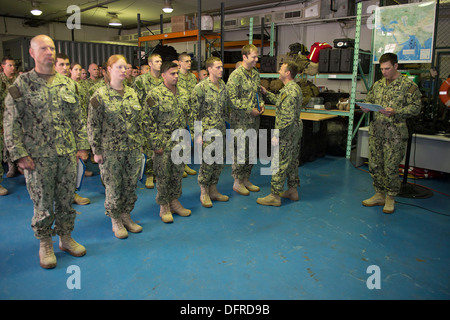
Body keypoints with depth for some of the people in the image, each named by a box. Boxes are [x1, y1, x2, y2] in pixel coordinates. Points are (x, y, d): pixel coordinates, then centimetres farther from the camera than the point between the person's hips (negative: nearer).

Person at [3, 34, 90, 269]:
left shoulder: (67, 83, 7)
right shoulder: (21, 84, -3)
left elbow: (78, 119, 10)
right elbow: (11, 124, -4)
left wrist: (82, 146, 5)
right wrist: (20, 154, -9)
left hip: (68, 154, 3)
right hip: (38, 157, -3)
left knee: (67, 200, 12)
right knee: (43, 204, 7)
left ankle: (66, 237, 31)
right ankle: (45, 244, 26)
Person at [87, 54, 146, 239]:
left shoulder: (132, 93, 8)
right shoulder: (100, 96, -6)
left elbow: (140, 121, 13)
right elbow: (93, 125, -6)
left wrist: (141, 142, 10)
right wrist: (96, 151, -8)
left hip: (133, 149, 5)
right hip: (111, 150, -4)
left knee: (131, 184, 11)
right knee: (113, 186, 5)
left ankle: (126, 215, 30)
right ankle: (115, 220, 23)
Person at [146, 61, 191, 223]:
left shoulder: (183, 93, 7)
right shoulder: (154, 94, -12)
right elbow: (151, 121, -12)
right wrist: (156, 144, -14)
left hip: (180, 143, 6)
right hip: (163, 144, -5)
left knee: (178, 173, 14)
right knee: (163, 176, 5)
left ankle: (174, 201, 30)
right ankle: (163, 206, 20)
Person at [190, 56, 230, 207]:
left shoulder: (223, 86, 9)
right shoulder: (201, 87, -12)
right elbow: (194, 112, -12)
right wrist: (197, 134, -14)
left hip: (221, 131, 7)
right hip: (207, 132, -6)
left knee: (219, 161, 11)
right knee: (207, 162, -2)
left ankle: (213, 190, 26)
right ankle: (204, 193, 15)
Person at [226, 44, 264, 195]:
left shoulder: (255, 73, 11)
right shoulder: (236, 75, -14)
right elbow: (232, 99, -19)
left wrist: (261, 104, 4)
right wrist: (249, 109, -18)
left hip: (254, 119, 8)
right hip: (240, 120, -8)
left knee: (251, 150, 13)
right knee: (240, 150, -2)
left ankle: (246, 179, 26)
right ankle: (237, 182, 12)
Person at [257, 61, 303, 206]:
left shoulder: (289, 91, -22)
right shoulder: (295, 87, 12)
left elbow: (287, 117, -26)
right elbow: (280, 101, 25)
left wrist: (277, 135, -23)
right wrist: (266, 93, 23)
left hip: (287, 132, -11)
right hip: (296, 129, 11)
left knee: (279, 164, -4)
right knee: (292, 161, 18)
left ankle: (274, 196, 4)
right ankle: (292, 190, 29)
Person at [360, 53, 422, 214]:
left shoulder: (408, 85, -4)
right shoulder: (378, 84, 12)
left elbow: (416, 107, -8)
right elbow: (369, 100, 22)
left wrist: (395, 112, -22)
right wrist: (366, 107, -2)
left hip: (395, 134, -5)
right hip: (376, 131, 5)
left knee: (391, 167, 0)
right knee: (374, 165, 9)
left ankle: (390, 198, 18)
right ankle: (379, 195, 25)